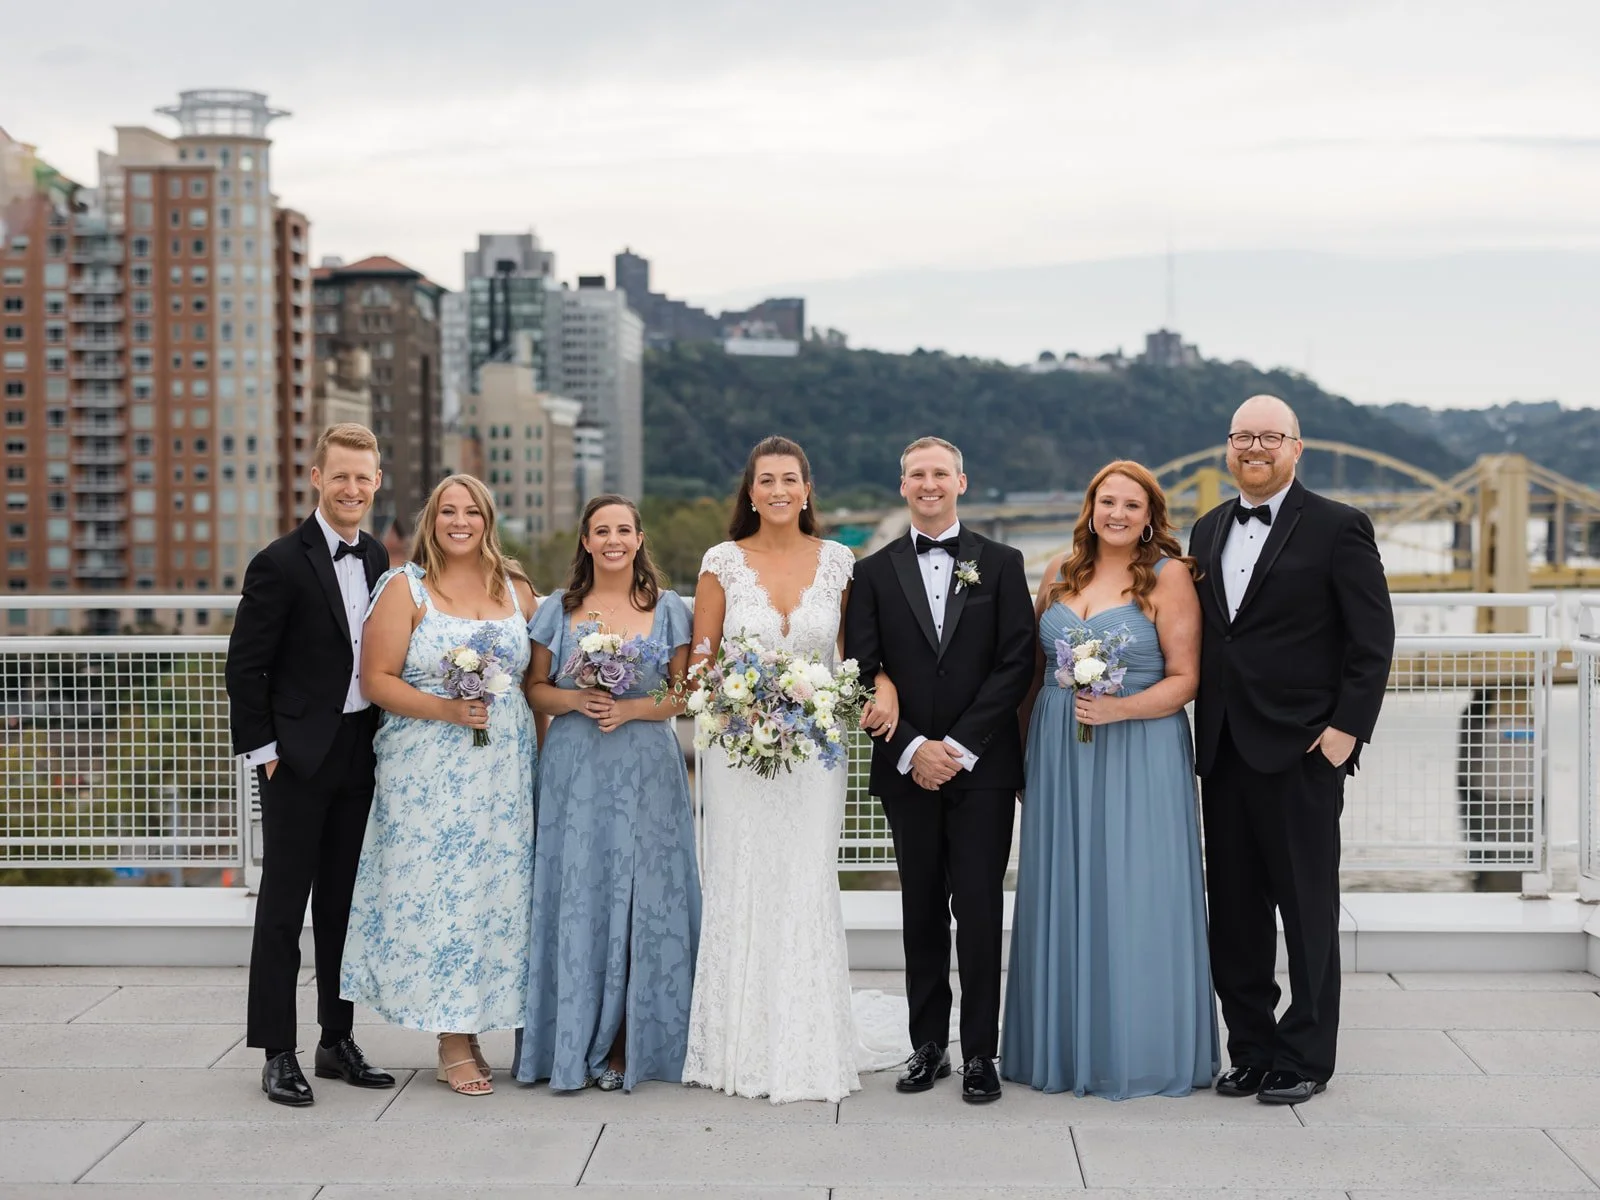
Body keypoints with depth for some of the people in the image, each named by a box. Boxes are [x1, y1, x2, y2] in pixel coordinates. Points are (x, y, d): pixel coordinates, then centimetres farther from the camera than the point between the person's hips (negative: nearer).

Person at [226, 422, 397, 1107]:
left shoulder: (378, 562, 9)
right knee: (283, 907, 1)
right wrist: (263, 751, -11)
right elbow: (245, 666, -9)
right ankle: (277, 1055, 7)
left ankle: (338, 1042, 22)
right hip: (298, 760, -6)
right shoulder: (281, 563, -10)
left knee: (342, 903, 13)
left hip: (360, 757, 6)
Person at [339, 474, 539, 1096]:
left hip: (505, 770, 4)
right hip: (428, 772, -4)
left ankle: (469, 1031, 15)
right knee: (436, 892, -4)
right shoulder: (405, 588, 0)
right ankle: (453, 1043, 5)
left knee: (495, 891, 4)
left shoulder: (516, 589, 12)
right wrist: (446, 709, -17)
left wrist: (545, 748, 6)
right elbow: (378, 680, -5)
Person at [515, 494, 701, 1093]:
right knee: (574, 900, -2)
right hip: (573, 770, 1)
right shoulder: (557, 610, 9)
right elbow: (535, 687, 10)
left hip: (646, 770, -1)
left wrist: (631, 709, -11)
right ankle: (571, 1045, 5)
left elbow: (685, 693, 5)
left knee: (639, 901, -3)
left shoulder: (669, 610, 7)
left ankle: (624, 1048, 5)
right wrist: (573, 700, -9)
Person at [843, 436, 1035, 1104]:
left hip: (982, 766, -2)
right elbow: (861, 671, 2)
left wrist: (960, 746, -11)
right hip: (906, 767, 2)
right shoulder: (875, 571, 8)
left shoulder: (1001, 564, 5)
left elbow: (1016, 663, -3)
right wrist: (911, 748, -9)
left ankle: (980, 1053, 4)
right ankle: (928, 1046, 16)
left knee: (978, 908, -3)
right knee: (922, 912, 8)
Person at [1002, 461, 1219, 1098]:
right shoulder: (1059, 573, 10)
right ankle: (1065, 1046, 19)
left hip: (1138, 753, -5)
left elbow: (1184, 679, -6)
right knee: (1062, 896, 8)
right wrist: (1024, 752, 11)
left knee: (1134, 898, -2)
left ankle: (1141, 1051, 10)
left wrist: (1119, 709, -20)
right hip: (1058, 753, 5)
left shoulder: (1169, 576, -4)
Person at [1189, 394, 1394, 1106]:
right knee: (1234, 912, 10)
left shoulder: (1337, 528, -4)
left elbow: (1373, 638, -6)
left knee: (1308, 910, 3)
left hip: (1302, 751, -6)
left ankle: (1305, 1058, 13)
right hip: (1224, 751, 6)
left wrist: (1346, 728, -13)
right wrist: (1205, 728, 7)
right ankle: (1251, 1050, 20)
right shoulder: (1208, 531, 14)